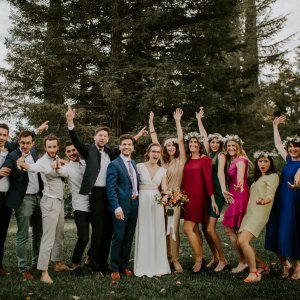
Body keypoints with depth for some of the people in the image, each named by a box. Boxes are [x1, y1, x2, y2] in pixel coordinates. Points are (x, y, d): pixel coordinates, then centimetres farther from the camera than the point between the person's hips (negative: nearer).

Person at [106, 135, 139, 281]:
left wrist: (137, 199, 2)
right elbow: (111, 189, -13)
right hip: (121, 207, -6)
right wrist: (117, 207, -21)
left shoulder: (134, 164, 15)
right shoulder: (114, 165, -7)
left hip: (134, 205, 6)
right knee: (118, 238, -2)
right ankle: (115, 268, 11)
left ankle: (124, 265, 24)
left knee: (129, 238, 12)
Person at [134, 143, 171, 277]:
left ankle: (157, 266, 15)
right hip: (142, 202, -3)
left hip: (157, 204, 3)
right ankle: (143, 266, 12)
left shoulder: (162, 170, 9)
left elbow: (164, 189, 2)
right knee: (143, 233, 1)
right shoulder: (139, 167, -1)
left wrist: (166, 193, -18)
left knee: (157, 233, 5)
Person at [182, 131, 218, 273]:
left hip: (198, 196, -6)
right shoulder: (187, 160, 13)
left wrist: (212, 199, -10)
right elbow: (184, 180, 12)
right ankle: (200, 260, 18)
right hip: (187, 196, 6)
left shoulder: (205, 159, -4)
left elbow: (208, 179, -8)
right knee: (195, 229, 9)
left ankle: (198, 259, 1)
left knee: (187, 228, -12)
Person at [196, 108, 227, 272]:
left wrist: (224, 190, -33)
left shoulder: (221, 155, -5)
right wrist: (199, 119, 26)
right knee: (205, 228, 6)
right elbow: (203, 135, 19)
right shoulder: (208, 154, 11)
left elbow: (220, 172, -21)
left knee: (210, 229, -12)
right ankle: (215, 257, 20)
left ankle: (222, 259, 2)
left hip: (216, 194, -7)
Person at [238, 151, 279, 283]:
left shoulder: (273, 176, -1)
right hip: (249, 212, 8)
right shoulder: (258, 178, 24)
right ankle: (262, 266, 18)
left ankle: (254, 273, -11)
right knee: (241, 242, 3)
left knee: (243, 241, -21)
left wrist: (264, 200, -37)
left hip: (260, 213, -8)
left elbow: (270, 195, -17)